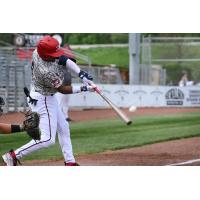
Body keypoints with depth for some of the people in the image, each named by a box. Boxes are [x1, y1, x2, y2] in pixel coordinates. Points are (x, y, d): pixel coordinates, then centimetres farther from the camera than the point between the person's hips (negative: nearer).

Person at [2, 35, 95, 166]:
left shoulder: (37, 52, -14)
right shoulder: (47, 72, -35)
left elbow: (64, 59, -7)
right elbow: (62, 90, -20)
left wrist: (81, 74, -15)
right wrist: (83, 89, -16)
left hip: (49, 98, 10)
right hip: (42, 100, -10)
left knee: (63, 128, 19)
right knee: (48, 139, -10)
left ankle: (70, 162, 27)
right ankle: (14, 155, -7)